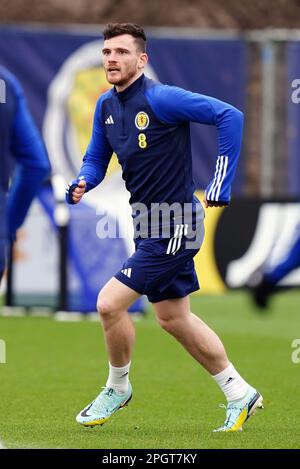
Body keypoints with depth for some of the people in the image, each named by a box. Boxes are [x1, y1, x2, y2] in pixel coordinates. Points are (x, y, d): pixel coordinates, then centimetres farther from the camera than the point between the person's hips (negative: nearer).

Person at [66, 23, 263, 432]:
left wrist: (219, 190, -21)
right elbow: (96, 160, 15)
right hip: (152, 226, 9)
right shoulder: (106, 106, 6)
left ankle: (117, 387, 13)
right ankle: (239, 394, 28)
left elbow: (230, 116, -22)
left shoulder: (159, 98, -18)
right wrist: (81, 185, -9)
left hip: (174, 227, -9)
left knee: (110, 303, -11)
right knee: (173, 318, 16)